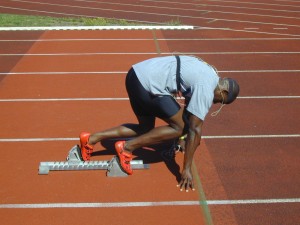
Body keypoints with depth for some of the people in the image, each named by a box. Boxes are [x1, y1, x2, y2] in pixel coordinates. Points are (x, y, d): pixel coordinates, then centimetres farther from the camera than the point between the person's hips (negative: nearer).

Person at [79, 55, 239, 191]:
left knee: (146, 129, 21)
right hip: (147, 83, -10)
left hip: (137, 73, 10)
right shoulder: (206, 90, -11)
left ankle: (92, 138, 16)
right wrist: (186, 169, -9)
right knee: (179, 128, -5)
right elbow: (194, 129, -13)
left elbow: (189, 102, 34)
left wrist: (194, 139, 47)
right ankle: (127, 147, -3)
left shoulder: (210, 74, 17)